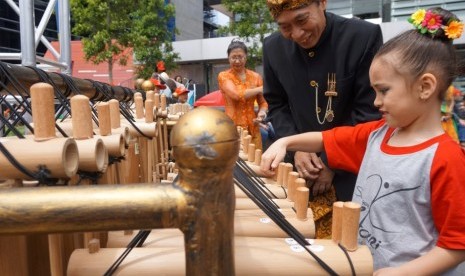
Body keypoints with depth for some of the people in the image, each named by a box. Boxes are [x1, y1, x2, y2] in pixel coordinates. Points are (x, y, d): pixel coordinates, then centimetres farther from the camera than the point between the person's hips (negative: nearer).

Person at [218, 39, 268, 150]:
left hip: (252, 128, 3)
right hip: (232, 128, -3)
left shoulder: (256, 77, 8)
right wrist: (261, 89, -7)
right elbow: (236, 95, -16)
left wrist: (261, 113, -12)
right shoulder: (223, 76, -1)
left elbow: (263, 102, 11)